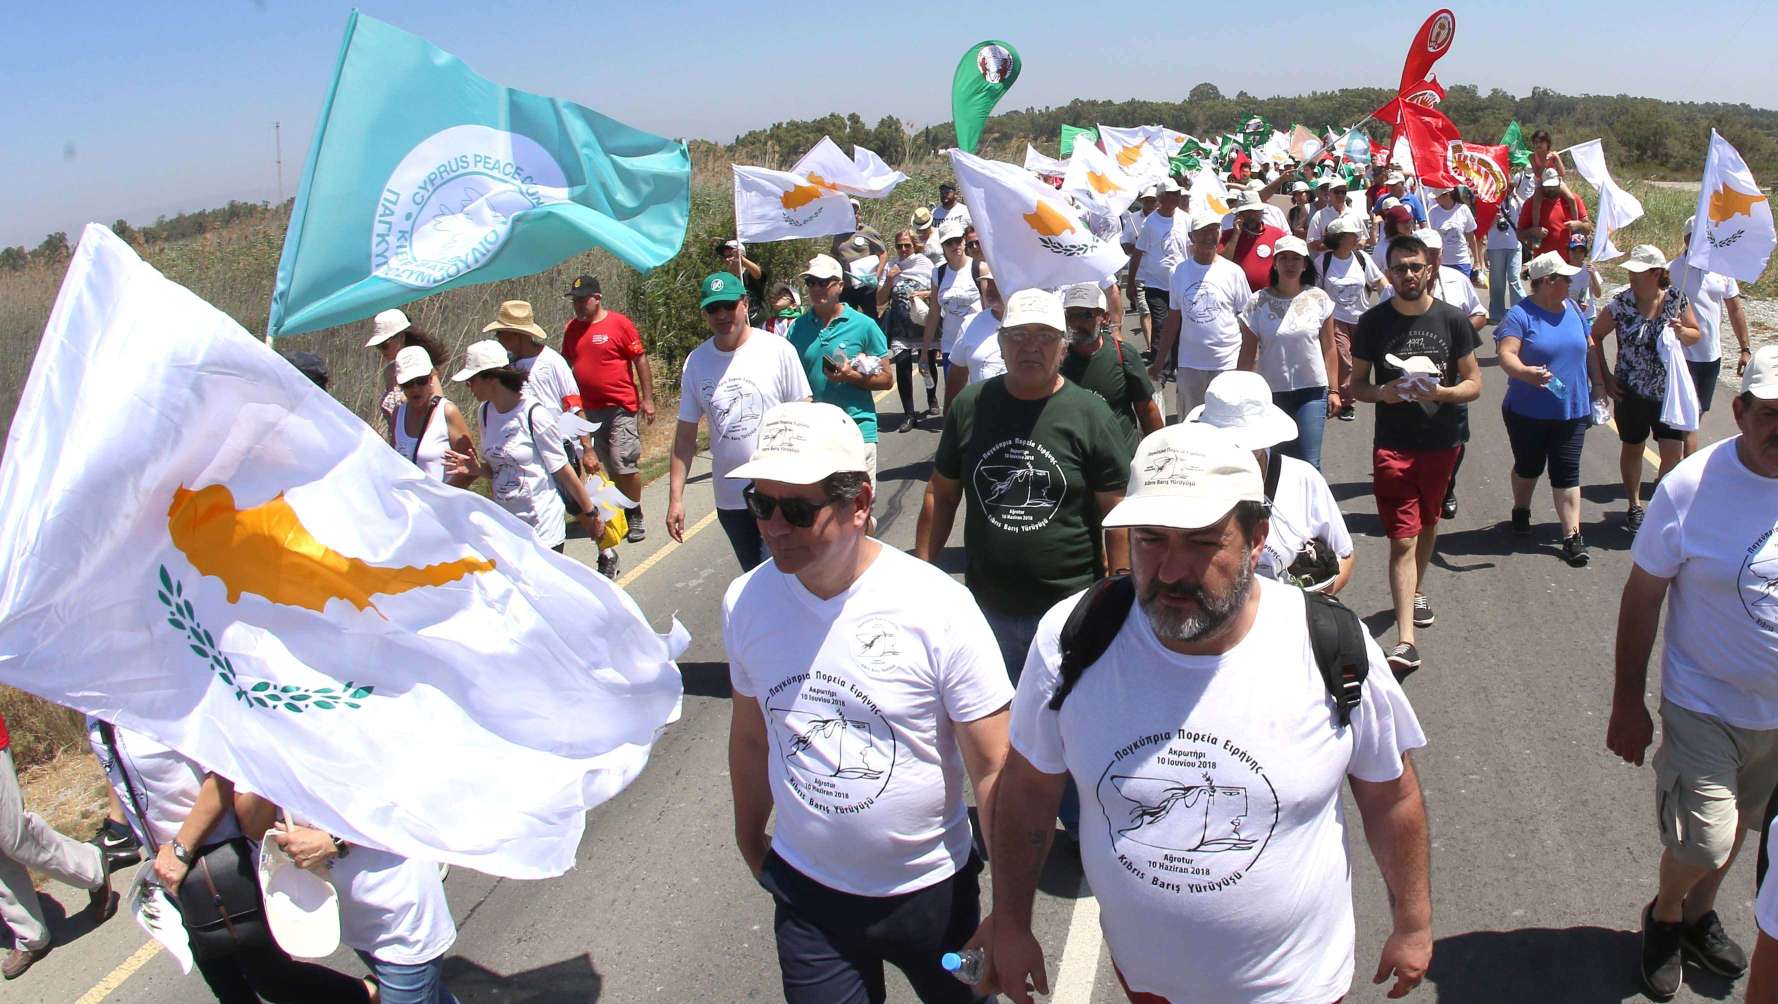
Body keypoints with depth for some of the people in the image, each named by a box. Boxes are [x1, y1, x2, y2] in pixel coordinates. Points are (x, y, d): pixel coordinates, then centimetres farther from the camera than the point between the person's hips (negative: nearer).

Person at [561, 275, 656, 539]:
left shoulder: (620, 324, -7)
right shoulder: (571, 329, 8)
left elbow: (641, 360, -6)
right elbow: (566, 365, 17)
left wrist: (647, 399, -8)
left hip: (620, 407, -5)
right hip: (590, 409, 6)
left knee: (625, 465, -6)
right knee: (608, 467, 12)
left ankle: (635, 516, 8)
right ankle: (624, 510, 24)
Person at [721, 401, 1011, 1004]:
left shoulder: (938, 609, -21)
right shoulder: (746, 601, -8)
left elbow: (993, 769, -16)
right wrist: (750, 839, 18)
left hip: (930, 891, -2)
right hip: (804, 890, 3)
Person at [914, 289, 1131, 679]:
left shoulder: (1090, 414, -7)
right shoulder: (970, 405, 1)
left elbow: (1119, 514, -6)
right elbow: (941, 496, 8)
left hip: (1070, 606, -2)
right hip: (988, 605, 3)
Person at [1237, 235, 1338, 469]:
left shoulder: (1319, 298, 0)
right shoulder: (1258, 303, -3)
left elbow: (1329, 348, 5)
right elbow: (1247, 355, 0)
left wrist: (1333, 390, 3)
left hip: (1312, 391, 0)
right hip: (1272, 391, 0)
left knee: (1309, 465, -4)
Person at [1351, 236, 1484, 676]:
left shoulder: (1452, 319, -3)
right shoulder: (1373, 321, -3)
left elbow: (1474, 383, 0)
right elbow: (1356, 383, 3)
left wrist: (1440, 392, -21)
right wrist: (1382, 392, -19)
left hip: (1443, 440, 2)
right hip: (1393, 444, -2)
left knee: (1428, 521, 21)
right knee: (1402, 538, -9)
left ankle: (1417, 589, 49)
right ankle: (1405, 640, -12)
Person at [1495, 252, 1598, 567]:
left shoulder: (1572, 308, 6)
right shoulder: (1521, 314, -13)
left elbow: (1586, 348, 19)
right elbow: (1506, 355, -26)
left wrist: (1591, 388, 22)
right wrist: (1525, 372, -45)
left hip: (1571, 410, 4)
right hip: (1528, 411, -3)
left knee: (1567, 472, 1)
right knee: (1529, 466, 15)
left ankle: (1572, 536, 1)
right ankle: (1521, 510, 42)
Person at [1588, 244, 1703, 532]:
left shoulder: (1677, 299, -5)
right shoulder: (1620, 304, -10)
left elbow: (1696, 334, 8)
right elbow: (1594, 336, 0)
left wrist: (1681, 332, -16)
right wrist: (1604, 377, -4)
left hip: (1668, 390, 1)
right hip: (1631, 392, -1)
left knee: (1673, 453, -2)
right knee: (1632, 448, 14)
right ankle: (1634, 506, 31)